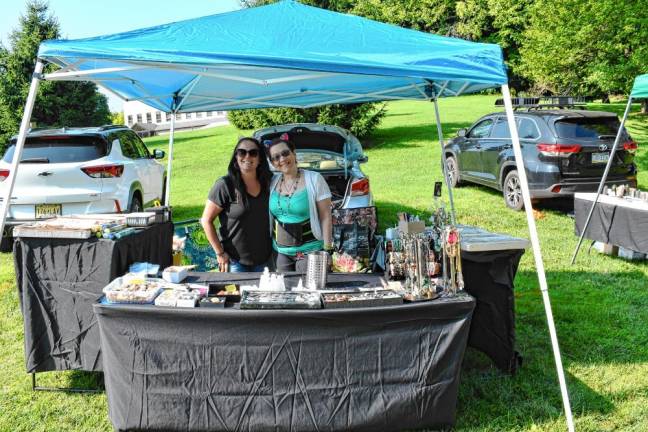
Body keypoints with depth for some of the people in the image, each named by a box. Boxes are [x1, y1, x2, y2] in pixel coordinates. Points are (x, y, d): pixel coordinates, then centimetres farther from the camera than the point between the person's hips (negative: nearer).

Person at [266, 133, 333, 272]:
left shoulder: (314, 179, -9)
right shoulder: (272, 183, 4)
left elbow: (326, 217, -8)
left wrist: (327, 250, -11)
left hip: (309, 250, -4)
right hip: (280, 251, 5)